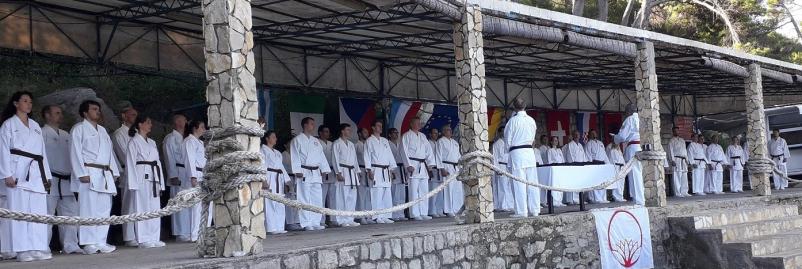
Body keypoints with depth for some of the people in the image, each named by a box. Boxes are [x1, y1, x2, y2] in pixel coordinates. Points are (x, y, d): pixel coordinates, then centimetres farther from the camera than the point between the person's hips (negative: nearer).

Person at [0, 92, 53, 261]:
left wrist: (47, 175, 14)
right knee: (20, 210, -8)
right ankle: (22, 250, -7)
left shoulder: (35, 126, 21)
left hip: (37, 172, 5)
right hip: (18, 171, -5)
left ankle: (37, 248, 2)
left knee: (39, 211, 0)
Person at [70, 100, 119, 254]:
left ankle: (100, 242, 9)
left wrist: (114, 171, 14)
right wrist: (82, 173, -16)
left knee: (104, 209, 5)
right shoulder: (79, 129, 1)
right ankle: (88, 244, -9)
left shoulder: (102, 130, 24)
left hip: (105, 175, 7)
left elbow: (110, 152, 23)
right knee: (89, 208, -10)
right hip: (89, 174, -7)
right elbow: (75, 153, -7)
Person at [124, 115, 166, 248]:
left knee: (155, 208, 6)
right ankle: (143, 240, -3)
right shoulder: (134, 142, -2)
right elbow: (130, 162, -7)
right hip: (141, 177, -7)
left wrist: (160, 182, 12)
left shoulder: (152, 142, 19)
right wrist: (133, 183, -15)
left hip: (154, 177, 7)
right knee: (142, 208, -6)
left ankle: (154, 238, 12)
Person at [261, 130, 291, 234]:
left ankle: (279, 227, 9)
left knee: (280, 205, 6)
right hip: (269, 179, -8)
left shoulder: (277, 153, 23)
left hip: (278, 179, 8)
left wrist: (286, 180, 17)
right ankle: (271, 228, -12)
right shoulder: (262, 151, -1)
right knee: (270, 203, -11)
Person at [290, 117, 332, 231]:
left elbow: (321, 156, 19)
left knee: (317, 199, 4)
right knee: (305, 199, -6)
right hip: (304, 173, -6)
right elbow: (295, 157, -7)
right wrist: (298, 171, -15)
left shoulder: (316, 141, 20)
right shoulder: (297, 140, 0)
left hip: (316, 173, 6)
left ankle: (315, 222, 10)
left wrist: (324, 169, 10)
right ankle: (306, 223, -4)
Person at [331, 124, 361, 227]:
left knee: (352, 197, 6)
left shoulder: (351, 144, 19)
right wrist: (338, 173, -16)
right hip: (343, 171, -7)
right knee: (342, 196, -9)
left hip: (352, 172, 7)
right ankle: (341, 220, -6)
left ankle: (349, 219, 12)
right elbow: (335, 159, -9)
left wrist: (357, 172, 14)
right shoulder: (337, 144, -3)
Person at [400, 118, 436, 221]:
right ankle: (415, 214, -6)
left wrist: (430, 163, 4)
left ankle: (424, 213, 12)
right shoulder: (406, 136, 0)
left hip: (423, 165, 7)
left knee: (424, 190, 7)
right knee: (414, 190, -8)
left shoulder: (422, 136, 19)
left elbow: (429, 149, 16)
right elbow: (404, 151, -7)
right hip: (413, 165, -7)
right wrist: (408, 165, -15)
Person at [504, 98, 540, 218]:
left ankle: (521, 211, -3)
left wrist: (509, 148, 16)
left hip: (517, 153, -5)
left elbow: (507, 139, -1)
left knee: (519, 183, -3)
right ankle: (534, 210, 9)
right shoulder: (531, 120, 6)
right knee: (532, 182, 7)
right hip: (530, 151, 5)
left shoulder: (513, 120, -7)